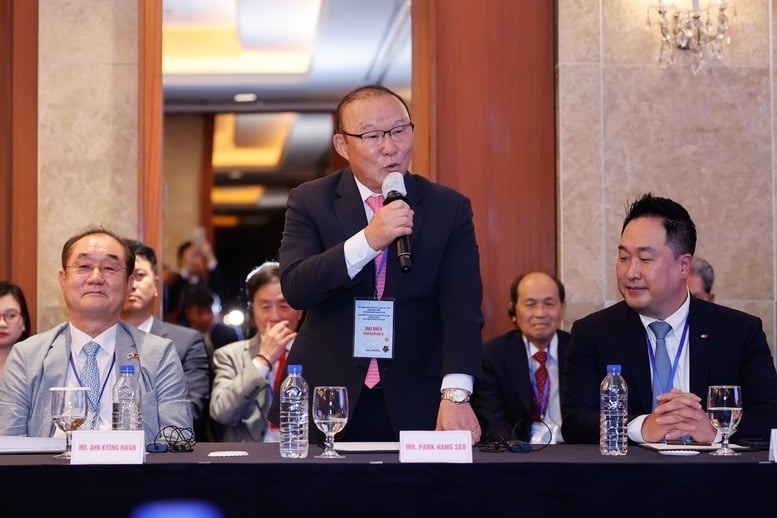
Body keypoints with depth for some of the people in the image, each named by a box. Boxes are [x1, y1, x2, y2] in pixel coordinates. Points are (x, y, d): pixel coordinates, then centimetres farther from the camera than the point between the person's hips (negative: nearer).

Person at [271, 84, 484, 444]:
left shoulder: (449, 208, -1)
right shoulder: (309, 201, -1)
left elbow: (462, 307, -10)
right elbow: (294, 288, -14)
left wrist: (455, 395, -24)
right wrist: (368, 240, -26)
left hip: (416, 408, 0)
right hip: (324, 405, 0)